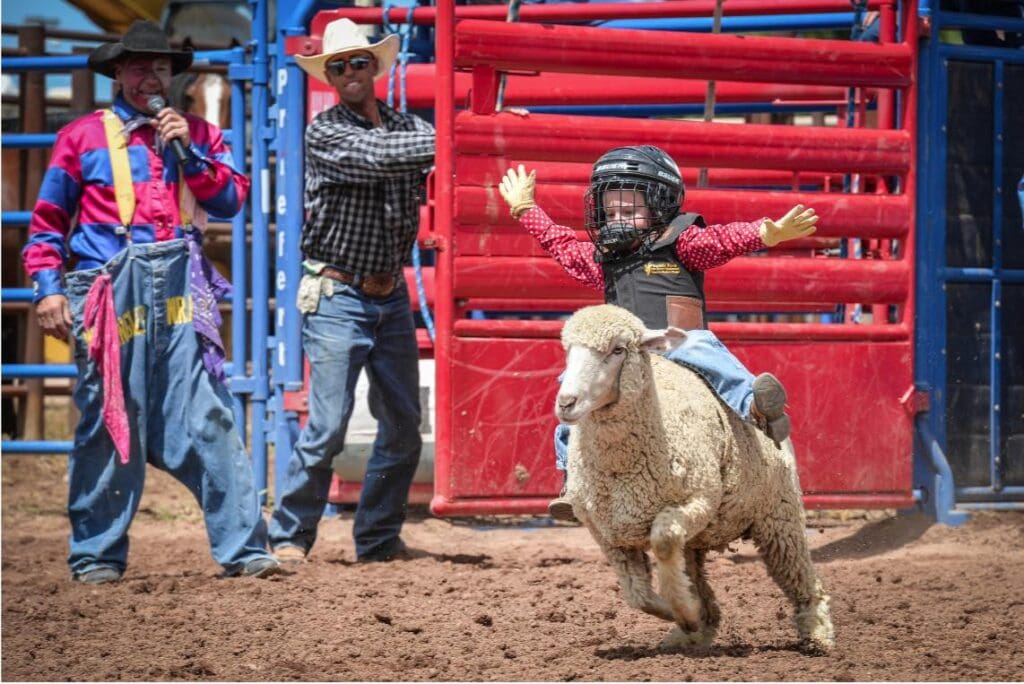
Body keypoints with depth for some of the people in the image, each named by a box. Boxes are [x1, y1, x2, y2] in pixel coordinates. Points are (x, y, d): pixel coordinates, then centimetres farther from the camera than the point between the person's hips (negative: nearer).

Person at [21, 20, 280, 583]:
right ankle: (97, 555, 9)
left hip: (182, 291, 2)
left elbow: (230, 201, 7)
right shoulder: (84, 136, 10)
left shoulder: (198, 135, 18)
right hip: (111, 290, -2)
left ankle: (242, 547, -4)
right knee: (108, 421, 0)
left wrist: (190, 151, -3)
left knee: (208, 419, -5)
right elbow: (48, 222, 11)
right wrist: (47, 287, -1)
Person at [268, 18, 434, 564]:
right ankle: (289, 537, 1)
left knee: (403, 427, 6)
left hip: (391, 297, 6)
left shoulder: (406, 127, 9)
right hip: (337, 297, -6)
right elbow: (377, 157, -23)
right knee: (328, 427, -9)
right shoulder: (324, 131, -7)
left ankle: (379, 539, 15)